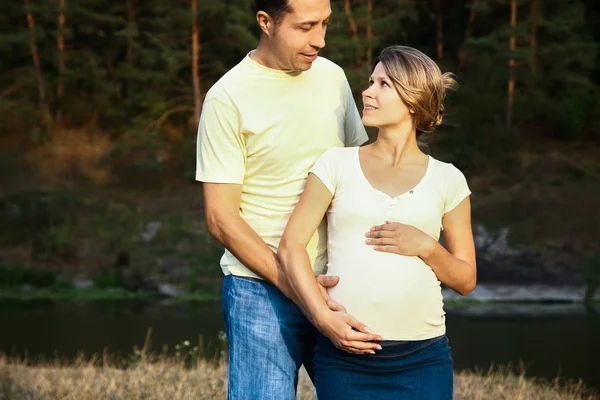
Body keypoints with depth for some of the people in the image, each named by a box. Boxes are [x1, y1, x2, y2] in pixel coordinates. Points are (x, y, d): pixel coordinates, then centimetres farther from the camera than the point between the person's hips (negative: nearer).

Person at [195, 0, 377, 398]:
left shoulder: (332, 77, 6)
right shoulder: (228, 99, -10)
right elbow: (221, 218, -10)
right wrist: (291, 285, -19)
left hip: (335, 285, 5)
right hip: (262, 289, -5)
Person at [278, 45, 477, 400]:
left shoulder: (446, 180, 8)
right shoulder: (337, 164, 7)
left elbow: (465, 280, 10)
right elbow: (292, 245, 1)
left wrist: (425, 247, -8)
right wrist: (322, 316, -11)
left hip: (423, 359, 0)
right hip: (345, 355, 0)